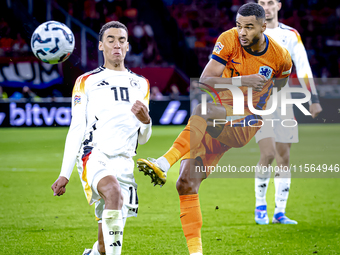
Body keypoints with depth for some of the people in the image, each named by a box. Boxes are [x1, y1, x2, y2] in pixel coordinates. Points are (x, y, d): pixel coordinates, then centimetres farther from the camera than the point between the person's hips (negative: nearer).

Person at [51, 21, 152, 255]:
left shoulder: (140, 84, 20)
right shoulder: (87, 82, 10)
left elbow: (143, 138, 19)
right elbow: (76, 130, 6)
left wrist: (145, 120, -4)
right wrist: (65, 174, -1)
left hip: (124, 161, 4)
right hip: (95, 155, -4)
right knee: (114, 192, -37)